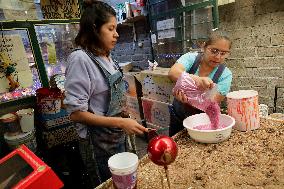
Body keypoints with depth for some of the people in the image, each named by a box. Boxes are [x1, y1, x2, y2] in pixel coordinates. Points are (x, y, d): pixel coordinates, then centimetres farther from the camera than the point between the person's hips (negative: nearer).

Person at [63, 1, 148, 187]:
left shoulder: (106, 56, 1)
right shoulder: (80, 59, -22)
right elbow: (76, 112, -22)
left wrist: (126, 117, 8)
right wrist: (120, 122, -25)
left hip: (118, 136, 7)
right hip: (99, 142, -7)